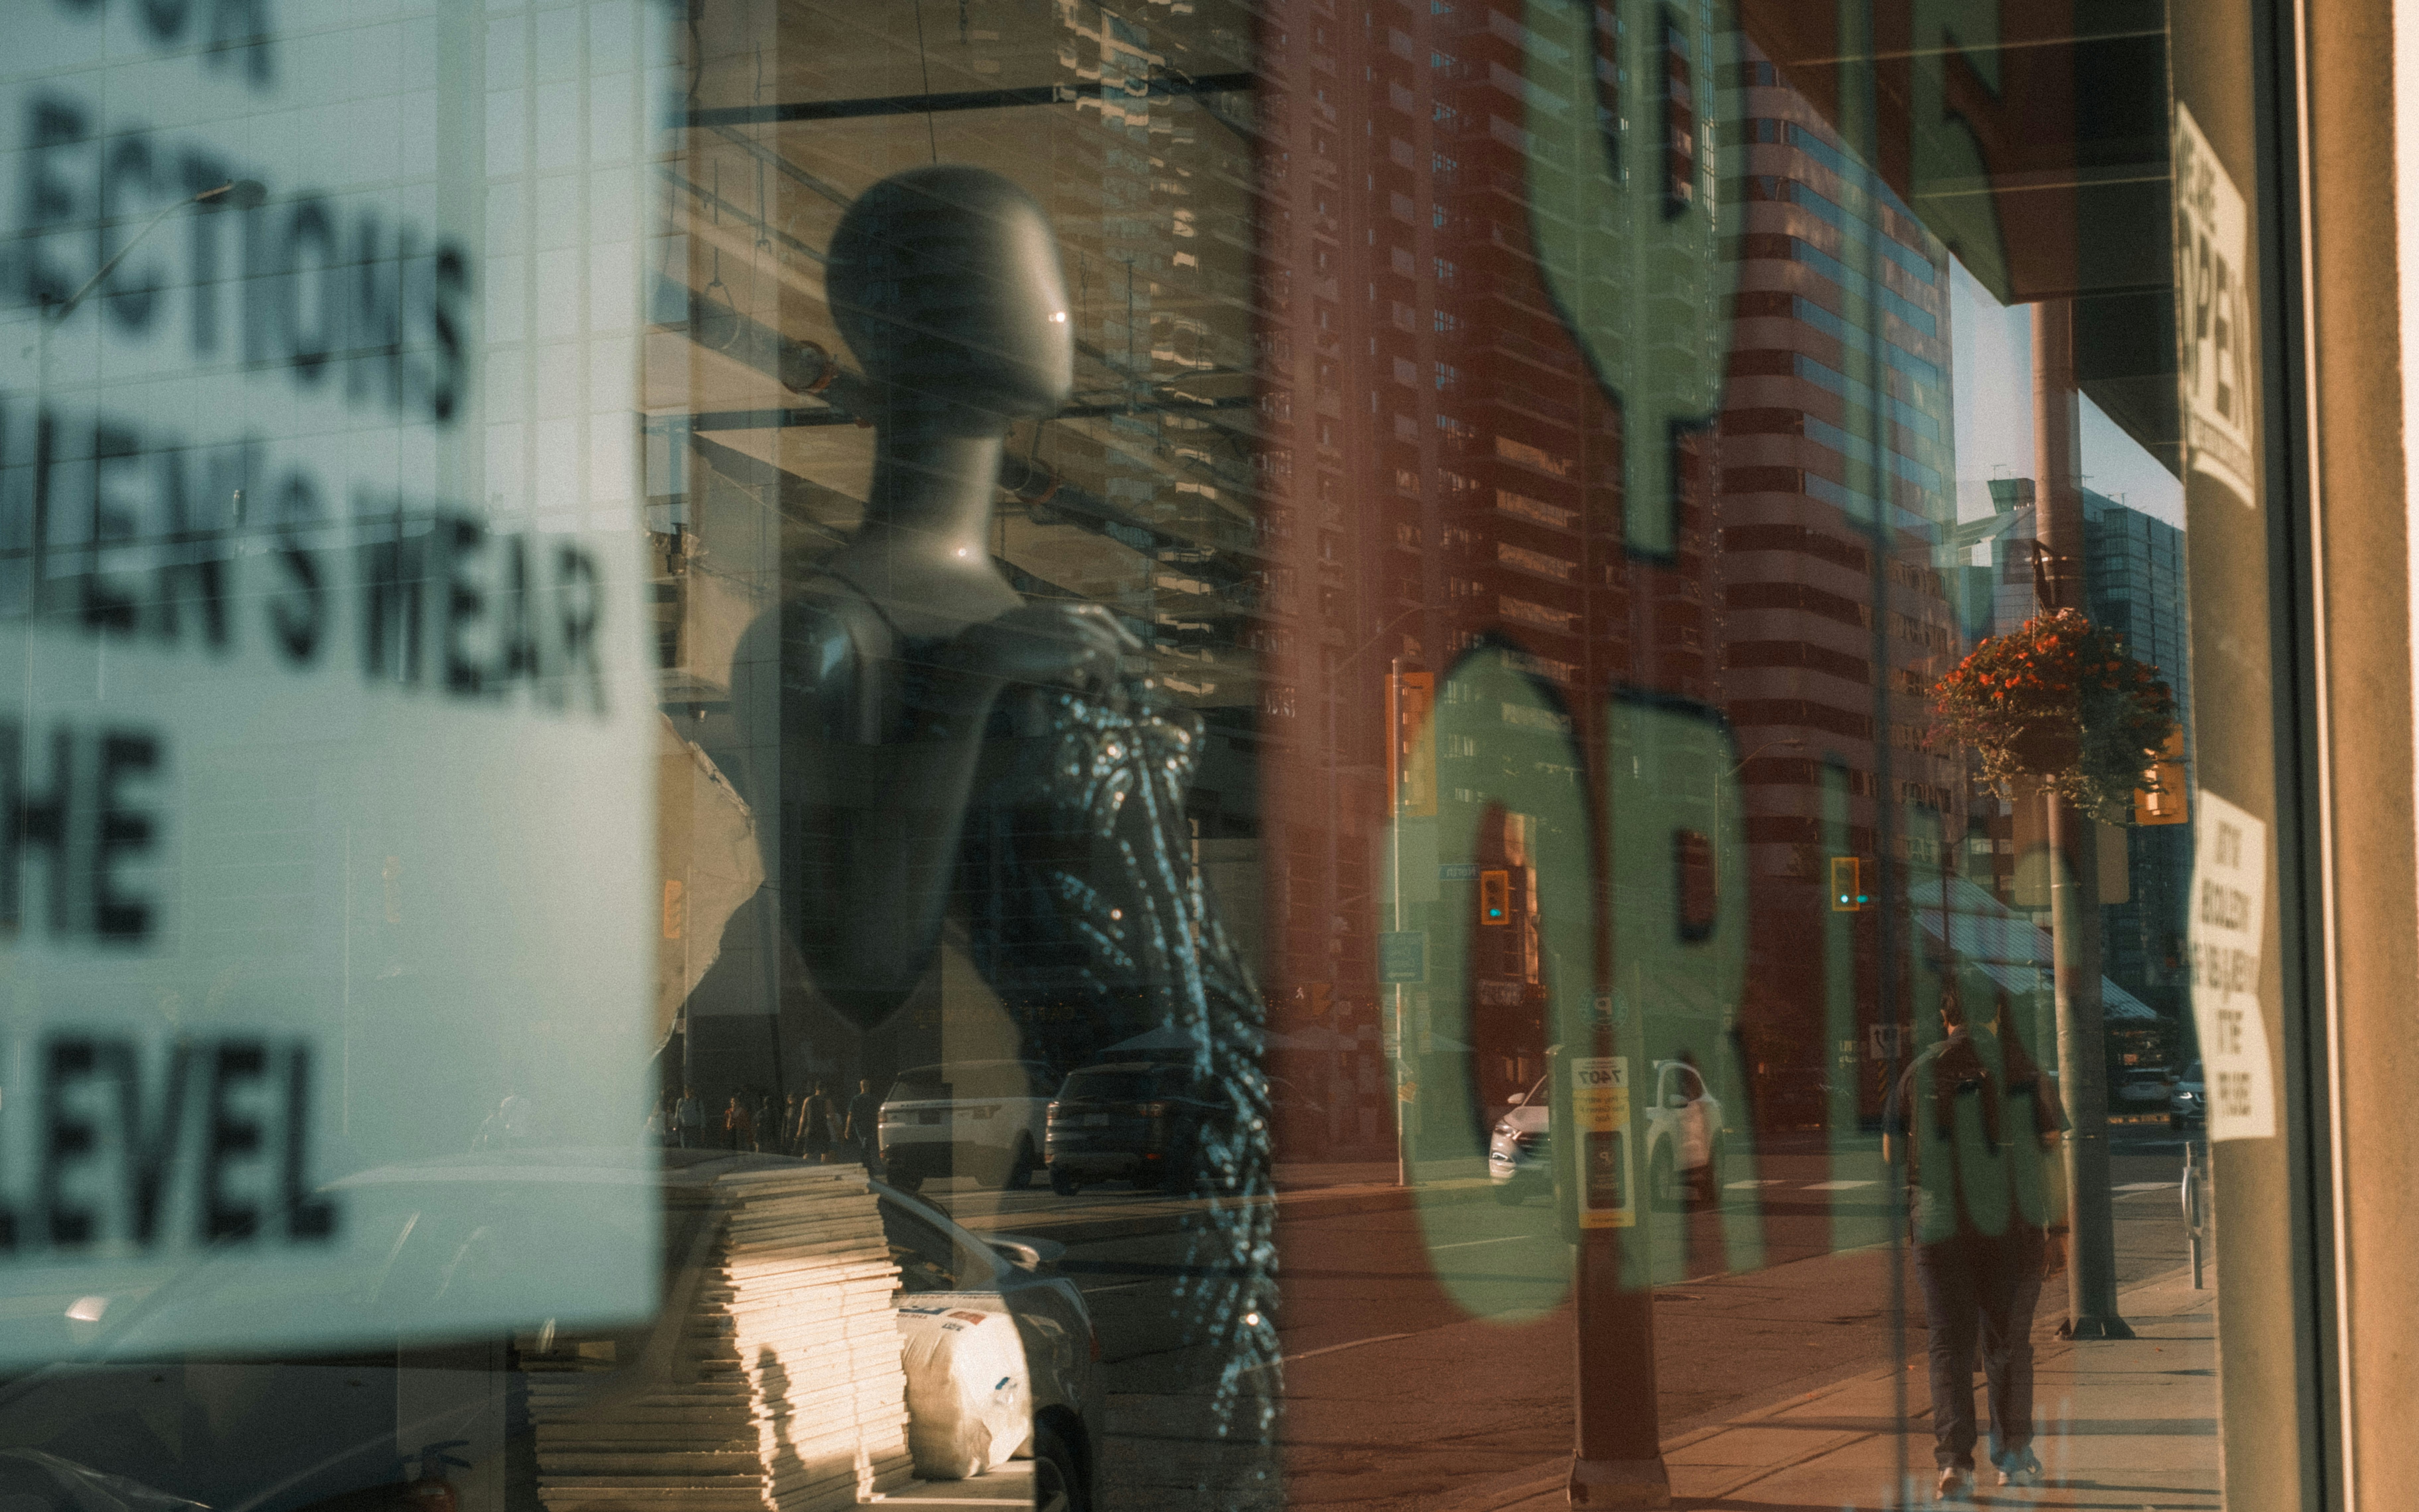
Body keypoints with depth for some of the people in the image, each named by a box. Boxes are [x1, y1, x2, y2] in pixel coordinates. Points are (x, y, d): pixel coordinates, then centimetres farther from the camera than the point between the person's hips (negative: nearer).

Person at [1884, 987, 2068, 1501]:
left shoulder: (1920, 1074, 1)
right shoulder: (2025, 1071, 0)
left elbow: (1892, 1153, 10)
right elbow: (2051, 1154, -1)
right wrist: (2059, 1231, 3)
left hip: (1942, 1228, -1)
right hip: (2016, 1228, 1)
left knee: (1951, 1346, 1)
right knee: (2008, 1342, 15)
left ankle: (1954, 1461, -12)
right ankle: (2014, 1455, 24)